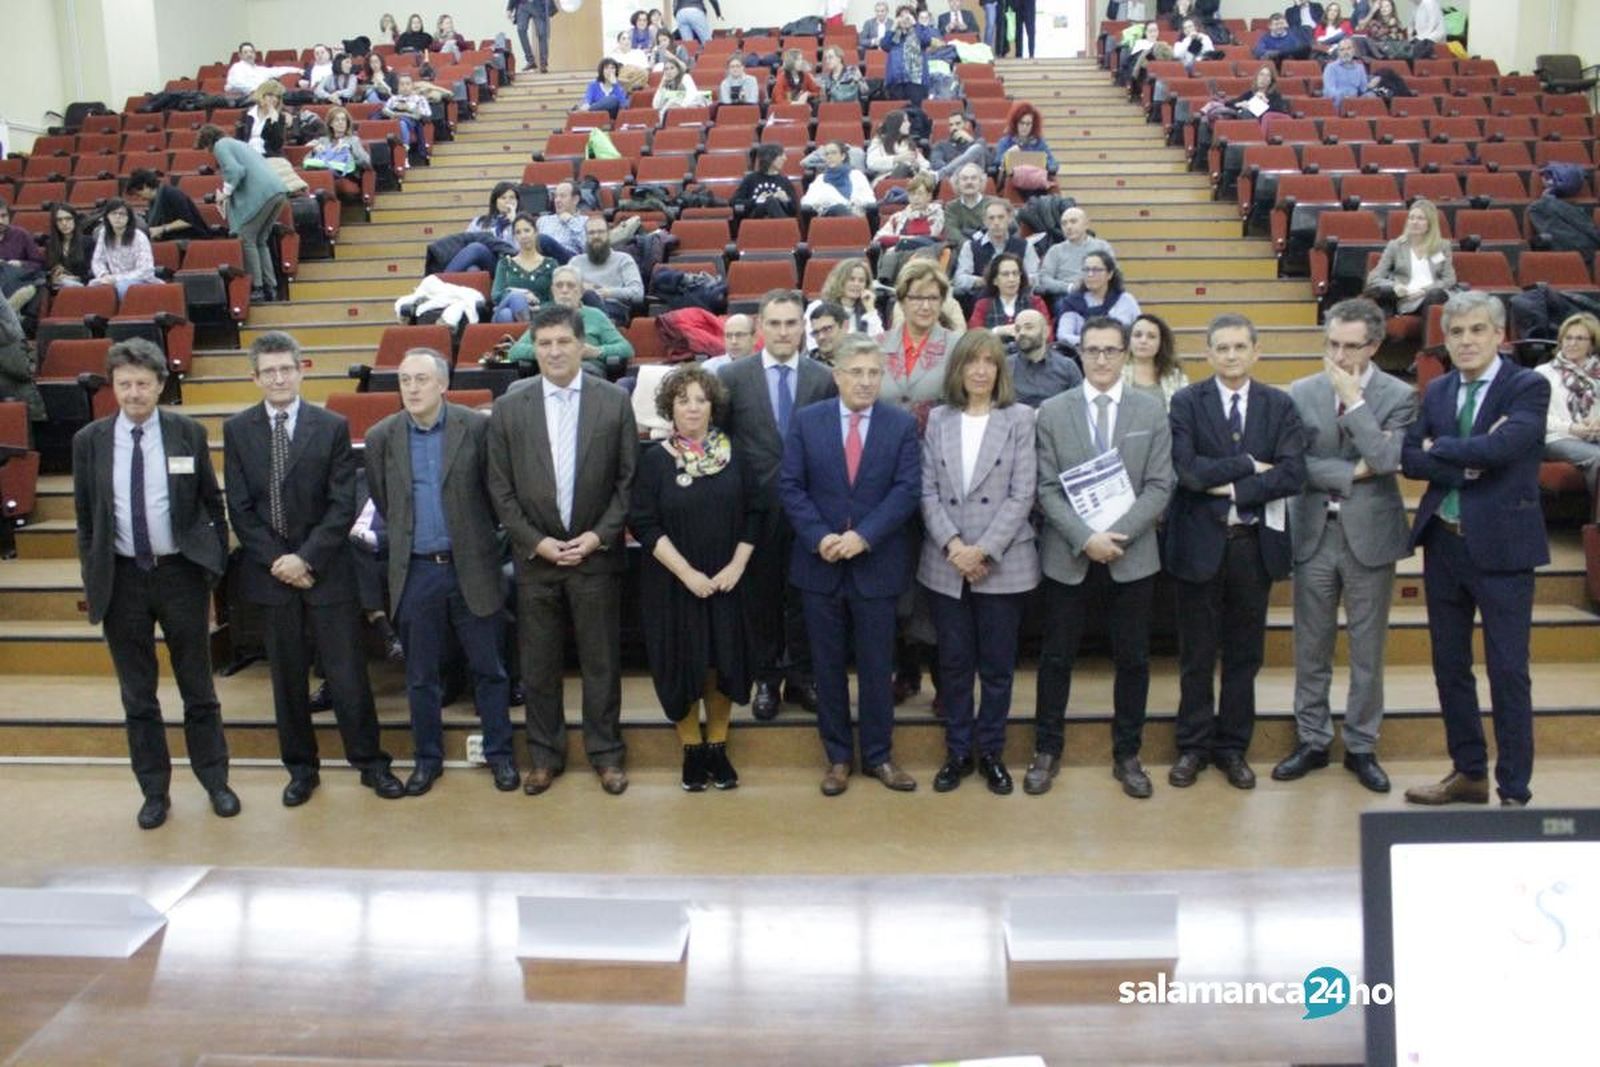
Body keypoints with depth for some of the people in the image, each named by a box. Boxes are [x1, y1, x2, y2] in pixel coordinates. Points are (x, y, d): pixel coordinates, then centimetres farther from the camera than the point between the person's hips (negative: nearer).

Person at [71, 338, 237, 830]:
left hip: (181, 572, -1)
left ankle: (216, 782, 23)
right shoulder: (89, 441, 0)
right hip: (122, 578, 1)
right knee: (137, 695, 10)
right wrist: (92, 578, 4)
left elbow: (212, 504, 3)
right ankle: (154, 791, 23)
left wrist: (217, 563, 1)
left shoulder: (188, 433, -4)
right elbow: (85, 517, 6)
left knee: (198, 688, 9)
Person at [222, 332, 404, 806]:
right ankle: (301, 768, 23)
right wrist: (276, 560, -9)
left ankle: (370, 762, 16)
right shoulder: (238, 430, 3)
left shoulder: (332, 427, -2)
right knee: (287, 677, 10)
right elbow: (239, 509, 1)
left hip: (327, 570, -1)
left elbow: (343, 505, -5)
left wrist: (306, 558, -13)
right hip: (270, 572, 2)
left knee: (348, 673, 2)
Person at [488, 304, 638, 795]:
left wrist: (599, 536, -9)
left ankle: (605, 754, 22)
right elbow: (500, 488, 2)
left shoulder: (615, 401, -2)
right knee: (538, 664, 9)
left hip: (596, 553, -1)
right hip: (534, 555, 1)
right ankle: (545, 755, 24)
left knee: (601, 661, 7)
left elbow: (628, 480, -1)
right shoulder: (508, 408, 1)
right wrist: (536, 541, -7)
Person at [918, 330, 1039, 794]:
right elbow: (927, 492, 2)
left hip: (1003, 563, -2)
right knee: (954, 663, 10)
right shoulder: (937, 419, 6)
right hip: (945, 564, 2)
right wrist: (953, 546, -11)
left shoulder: (1020, 418, -1)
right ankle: (958, 751, 23)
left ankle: (991, 753, 22)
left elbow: (1022, 495, -6)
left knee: (997, 665, 7)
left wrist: (983, 550, -13)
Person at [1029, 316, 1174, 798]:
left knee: (1132, 660, 9)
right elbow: (1048, 489, -4)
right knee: (1056, 658, 8)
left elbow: (1159, 487, -3)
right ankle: (1047, 750, 22)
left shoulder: (1152, 411, 2)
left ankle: (1127, 754, 23)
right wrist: (1085, 539, -16)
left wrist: (1116, 535, -15)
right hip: (1068, 557, 0)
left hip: (1132, 556, 1)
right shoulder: (1052, 411, 0)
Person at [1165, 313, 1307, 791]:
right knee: (1196, 655, 8)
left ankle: (1233, 746, 24)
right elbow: (1187, 469, -16)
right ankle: (1193, 746, 22)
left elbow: (1293, 474, -9)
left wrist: (1232, 488, -14)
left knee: (1244, 653, 10)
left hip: (1255, 542, 2)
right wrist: (1248, 465, -14)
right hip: (1201, 541, -2)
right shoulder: (1186, 402, -2)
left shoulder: (1279, 405, 4)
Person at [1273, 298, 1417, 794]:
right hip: (1313, 533, 2)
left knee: (1368, 651, 8)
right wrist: (1351, 472, -15)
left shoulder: (1399, 396, -4)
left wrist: (1353, 399, -18)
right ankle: (1312, 741, 23)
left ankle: (1361, 747, 21)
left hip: (1369, 534, -2)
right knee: (1311, 649, 10)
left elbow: (1386, 460, -19)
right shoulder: (1302, 392, 2)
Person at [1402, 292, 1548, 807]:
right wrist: (1467, 464, -15)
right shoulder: (1437, 390, 9)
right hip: (1443, 542, 6)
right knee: (1450, 665, 13)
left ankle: (1514, 791, 10)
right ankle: (1468, 773, 27)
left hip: (1501, 545, -5)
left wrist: (1440, 449, -9)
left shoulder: (1529, 387, -7)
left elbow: (1500, 446, -23)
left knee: (1508, 672, 0)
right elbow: (1409, 458, 0)